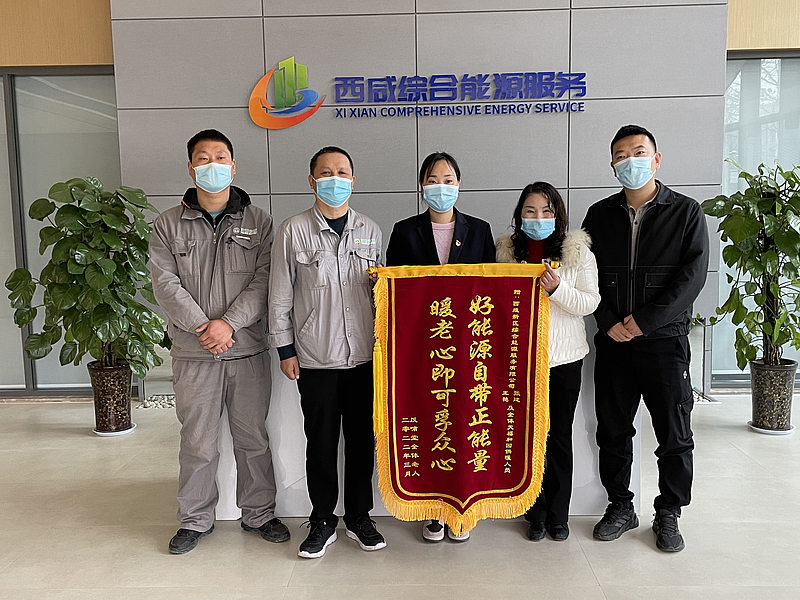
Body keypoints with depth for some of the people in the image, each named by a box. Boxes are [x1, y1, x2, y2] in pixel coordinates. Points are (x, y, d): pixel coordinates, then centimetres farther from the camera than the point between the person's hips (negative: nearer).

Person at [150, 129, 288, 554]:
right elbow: (166, 284, -3)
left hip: (249, 349, 0)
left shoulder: (257, 222, 5)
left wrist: (229, 323, -15)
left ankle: (259, 513, 28)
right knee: (197, 442, 8)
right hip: (193, 353, 0)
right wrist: (203, 326, -14)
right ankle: (195, 520, 28)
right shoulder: (168, 225, 6)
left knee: (253, 438, 11)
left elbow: (264, 280, -4)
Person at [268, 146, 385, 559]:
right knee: (320, 442, 8)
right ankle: (322, 522, 25)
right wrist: (285, 349, -1)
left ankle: (359, 517, 28)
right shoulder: (293, 231, -1)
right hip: (315, 358, -2)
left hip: (364, 355, 3)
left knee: (363, 439, 10)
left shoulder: (370, 231, 8)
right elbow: (280, 295, 1)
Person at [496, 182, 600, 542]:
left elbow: (590, 303, -5)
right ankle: (536, 514, 24)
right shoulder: (507, 251, 4)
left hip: (564, 357, -1)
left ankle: (558, 516, 24)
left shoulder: (577, 251, -1)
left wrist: (558, 289, -20)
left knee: (560, 435, 8)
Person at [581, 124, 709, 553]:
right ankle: (620, 506, 27)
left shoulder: (686, 212, 1)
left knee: (674, 434, 5)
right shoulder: (599, 215, 8)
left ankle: (668, 514, 24)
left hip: (664, 339, -2)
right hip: (613, 340, 3)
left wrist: (644, 320, -15)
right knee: (612, 430, 10)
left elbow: (693, 275, -8)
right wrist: (609, 322, -9)